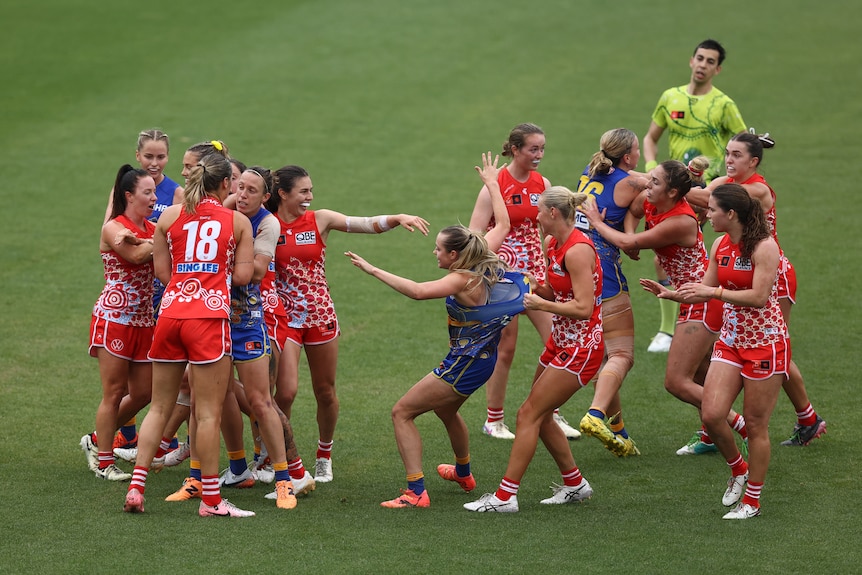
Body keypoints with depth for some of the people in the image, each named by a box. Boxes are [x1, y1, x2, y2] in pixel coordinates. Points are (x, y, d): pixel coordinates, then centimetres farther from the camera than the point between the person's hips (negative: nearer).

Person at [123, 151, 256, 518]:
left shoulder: (170, 216, 11)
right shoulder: (237, 221, 5)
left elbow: (162, 270, 8)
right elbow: (243, 275, 1)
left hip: (170, 312, 4)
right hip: (210, 314, -4)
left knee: (159, 408, 13)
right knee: (208, 413, -2)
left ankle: (136, 487, 8)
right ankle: (211, 500, 0)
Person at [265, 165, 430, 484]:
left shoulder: (320, 220, -1)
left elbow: (366, 224, -11)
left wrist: (398, 219, -27)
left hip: (320, 315, 2)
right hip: (284, 316, -2)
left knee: (325, 392, 10)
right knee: (286, 391, -14)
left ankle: (324, 456, 32)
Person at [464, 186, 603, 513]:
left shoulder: (577, 250, -21)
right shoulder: (553, 244, 8)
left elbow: (583, 307, -25)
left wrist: (541, 304, -20)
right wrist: (533, 287, 0)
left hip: (581, 347, -10)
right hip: (561, 342, 10)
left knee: (529, 414, -9)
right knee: (540, 415, 14)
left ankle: (505, 496, -7)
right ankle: (575, 485, 26)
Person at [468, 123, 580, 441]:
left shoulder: (542, 184, 6)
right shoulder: (495, 185, -11)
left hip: (534, 271, 5)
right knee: (505, 349, 2)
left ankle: (553, 415, 9)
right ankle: (494, 420, 17)